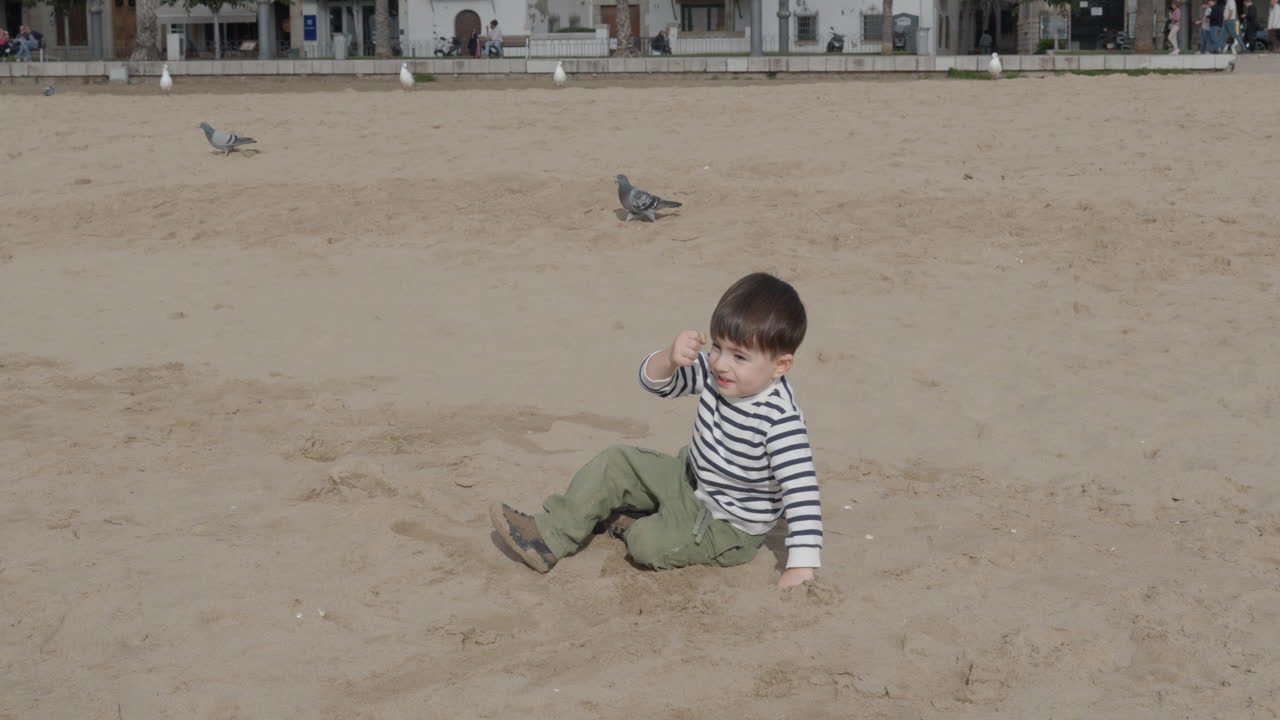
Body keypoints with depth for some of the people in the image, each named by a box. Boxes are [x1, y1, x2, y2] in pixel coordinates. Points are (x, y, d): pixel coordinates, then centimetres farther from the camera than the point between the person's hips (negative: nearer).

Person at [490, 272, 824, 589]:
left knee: (649, 545, -26)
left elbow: (802, 491, -36)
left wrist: (802, 566, -40)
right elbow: (653, 380, -10)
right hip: (690, 480, 8)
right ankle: (549, 536, 5)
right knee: (616, 463, 4)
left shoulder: (780, 420, -34)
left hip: (730, 526, -7)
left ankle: (634, 530, 9)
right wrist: (671, 357, -34)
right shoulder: (714, 373, -12)